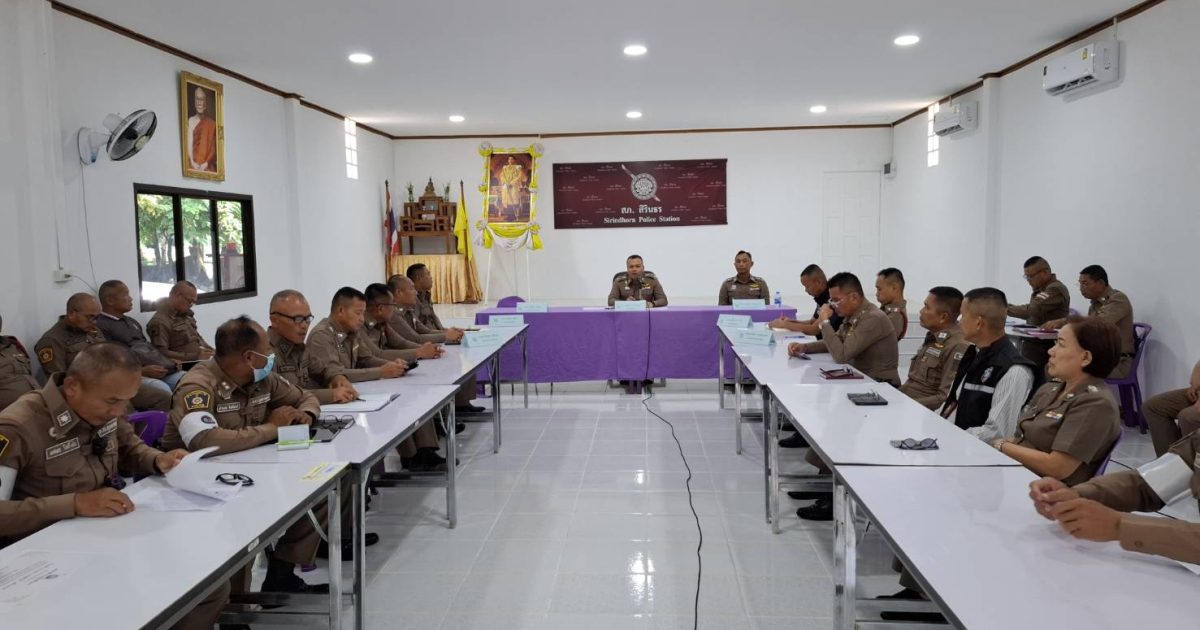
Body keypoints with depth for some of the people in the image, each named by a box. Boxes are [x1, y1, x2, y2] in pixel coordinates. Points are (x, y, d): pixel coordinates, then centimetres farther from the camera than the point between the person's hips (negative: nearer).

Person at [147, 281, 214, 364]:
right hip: (184, 366, -8)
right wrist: (195, 356, -21)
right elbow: (162, 354, -17)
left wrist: (210, 350, 10)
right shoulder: (160, 321, -10)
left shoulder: (185, 314, 16)